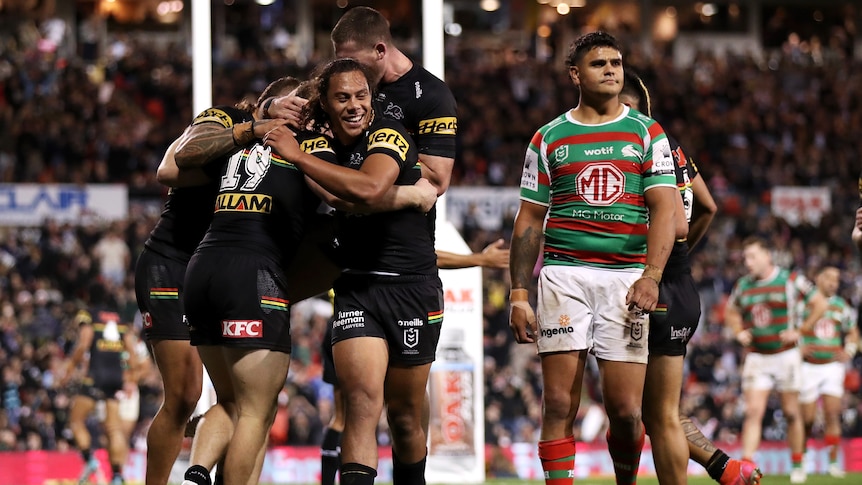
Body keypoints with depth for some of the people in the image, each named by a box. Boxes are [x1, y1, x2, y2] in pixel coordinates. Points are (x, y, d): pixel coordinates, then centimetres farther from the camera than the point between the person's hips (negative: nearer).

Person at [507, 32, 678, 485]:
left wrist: (651, 276, -14)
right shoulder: (548, 139, 11)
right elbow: (529, 221, 12)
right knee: (559, 406, -6)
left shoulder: (646, 133, 10)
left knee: (625, 410, -5)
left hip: (627, 276, -1)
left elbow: (664, 208, 1)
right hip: (564, 274, 1)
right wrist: (518, 295, 4)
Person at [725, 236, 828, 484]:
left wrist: (800, 331, -8)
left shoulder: (791, 280, -6)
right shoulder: (743, 285, 5)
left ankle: (797, 465, 20)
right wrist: (739, 333, 5)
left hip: (785, 355, -2)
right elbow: (731, 312, 23)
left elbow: (820, 304, -1)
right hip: (756, 358, 2)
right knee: (753, 412, -10)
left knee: (791, 413, 6)